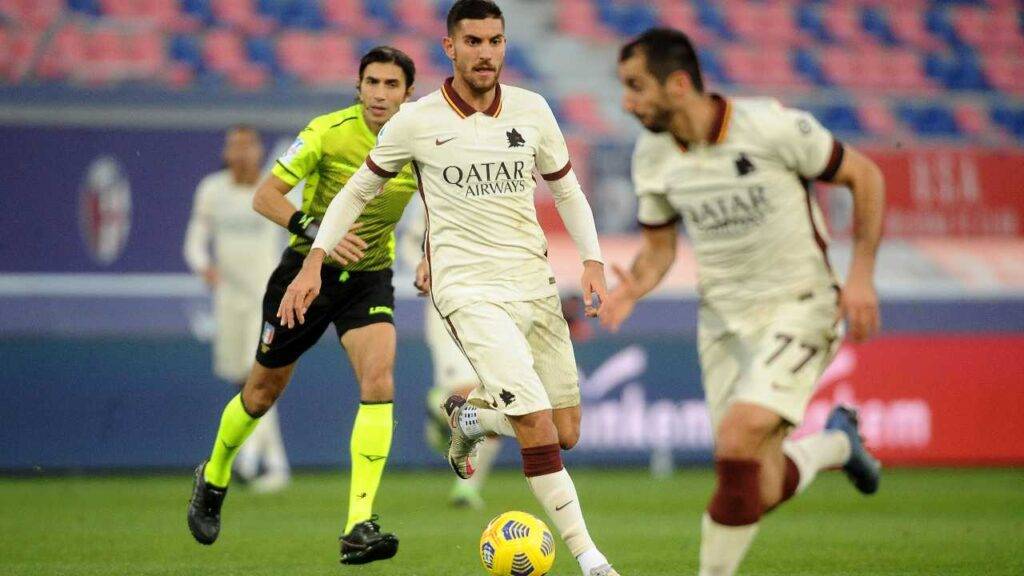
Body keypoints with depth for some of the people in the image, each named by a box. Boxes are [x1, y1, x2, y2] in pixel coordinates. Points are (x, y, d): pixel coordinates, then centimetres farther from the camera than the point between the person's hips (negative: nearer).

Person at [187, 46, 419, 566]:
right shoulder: (328, 132, -18)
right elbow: (265, 196, -18)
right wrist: (316, 231, -33)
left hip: (369, 278, 1)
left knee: (379, 380, -23)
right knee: (264, 389, 11)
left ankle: (359, 528, -25)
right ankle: (213, 480, 42)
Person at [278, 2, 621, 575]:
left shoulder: (532, 110, 4)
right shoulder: (417, 121, -5)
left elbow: (568, 189, 16)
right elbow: (359, 189, 8)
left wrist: (593, 260, 3)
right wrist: (314, 263, 1)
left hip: (537, 284, 5)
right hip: (470, 289, -5)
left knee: (567, 435, 6)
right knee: (538, 425, -20)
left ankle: (470, 418, 34)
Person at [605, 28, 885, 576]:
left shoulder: (770, 126, -17)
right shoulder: (652, 156, -1)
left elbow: (865, 178, -6)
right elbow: (659, 243, 13)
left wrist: (860, 275, -11)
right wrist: (636, 285, -10)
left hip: (797, 308, -5)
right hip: (723, 319, 5)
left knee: (737, 441, -26)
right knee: (761, 490, 2)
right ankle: (836, 442, 35)